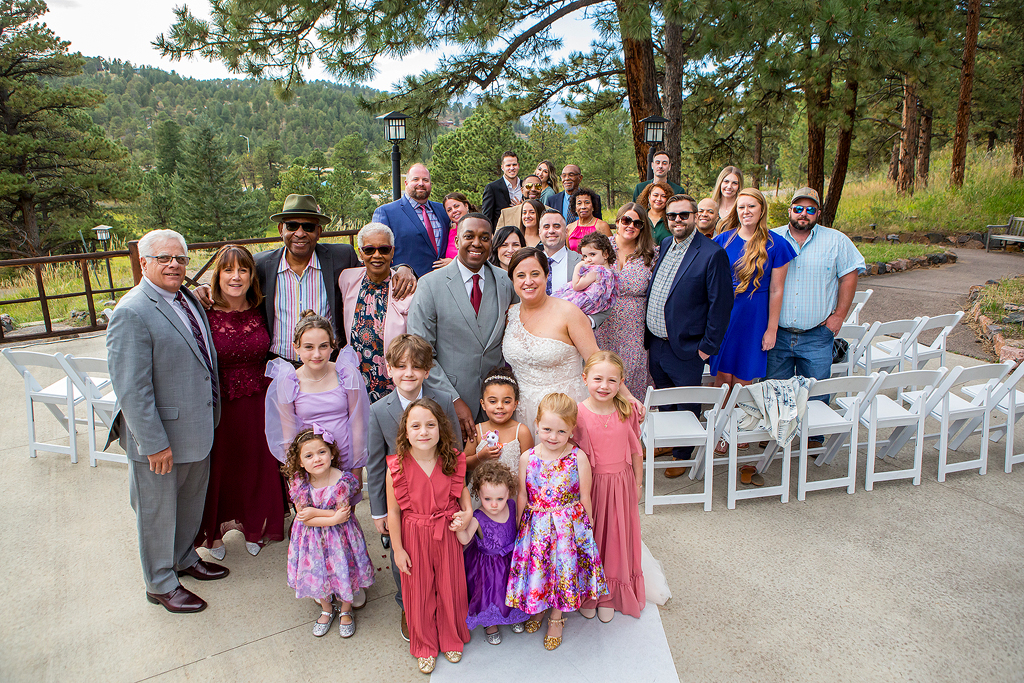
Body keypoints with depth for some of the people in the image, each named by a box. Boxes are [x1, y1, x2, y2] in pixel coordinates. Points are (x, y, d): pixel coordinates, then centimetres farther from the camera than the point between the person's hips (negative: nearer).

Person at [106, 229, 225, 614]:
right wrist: (154, 443, -21)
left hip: (197, 430, 8)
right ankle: (161, 585, 32)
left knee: (191, 502, 25)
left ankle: (184, 558, 48)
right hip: (161, 438, -8)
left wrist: (212, 415, 15)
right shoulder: (132, 313, -21)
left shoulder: (189, 300, 5)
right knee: (157, 512, 13)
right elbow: (131, 389, -22)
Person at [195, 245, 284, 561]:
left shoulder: (259, 311, -2)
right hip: (218, 405, -3)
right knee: (219, 467, 13)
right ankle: (214, 531, 38)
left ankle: (253, 527, 39)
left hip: (257, 403, 3)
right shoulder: (204, 313, -14)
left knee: (256, 465, 16)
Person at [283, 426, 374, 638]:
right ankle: (326, 610, 47)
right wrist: (332, 518, -25)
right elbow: (304, 517, -17)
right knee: (316, 575, 17)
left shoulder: (343, 481, -23)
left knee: (343, 573, 9)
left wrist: (315, 512, -20)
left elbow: (342, 513, -20)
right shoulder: (298, 482, -17)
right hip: (312, 538, 2)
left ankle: (346, 611, 40)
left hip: (339, 537, -2)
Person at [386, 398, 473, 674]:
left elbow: (461, 486, 6)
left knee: (450, 587, 18)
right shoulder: (397, 467, -20)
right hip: (414, 537, -1)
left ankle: (451, 639, 45)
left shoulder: (452, 460, -14)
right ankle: (425, 646, 41)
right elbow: (393, 511, -10)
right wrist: (398, 548, -6)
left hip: (447, 533, 2)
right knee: (419, 592, 15)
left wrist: (468, 510, -11)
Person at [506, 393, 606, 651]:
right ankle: (537, 608, 46)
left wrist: (587, 526, 3)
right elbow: (522, 497, 2)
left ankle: (556, 617, 39)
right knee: (537, 568, 13)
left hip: (569, 525, -1)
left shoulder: (578, 458, -15)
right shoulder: (527, 458, -10)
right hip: (536, 527, 1)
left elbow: (585, 498, -4)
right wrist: (519, 527, 8)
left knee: (564, 569, 11)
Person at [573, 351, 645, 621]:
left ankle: (609, 597, 35)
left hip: (621, 484, 3)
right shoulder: (577, 414, -15)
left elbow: (636, 450, 4)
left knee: (616, 539, 15)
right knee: (589, 540, 13)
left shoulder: (627, 411, -7)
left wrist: (637, 483, 10)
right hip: (590, 485, -2)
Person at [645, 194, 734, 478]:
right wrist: (648, 338, 13)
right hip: (656, 344, 7)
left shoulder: (712, 254, -16)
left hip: (685, 348, -7)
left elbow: (721, 303, -15)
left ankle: (682, 454, 29)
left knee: (685, 406, 11)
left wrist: (708, 346, -13)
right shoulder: (664, 245, 7)